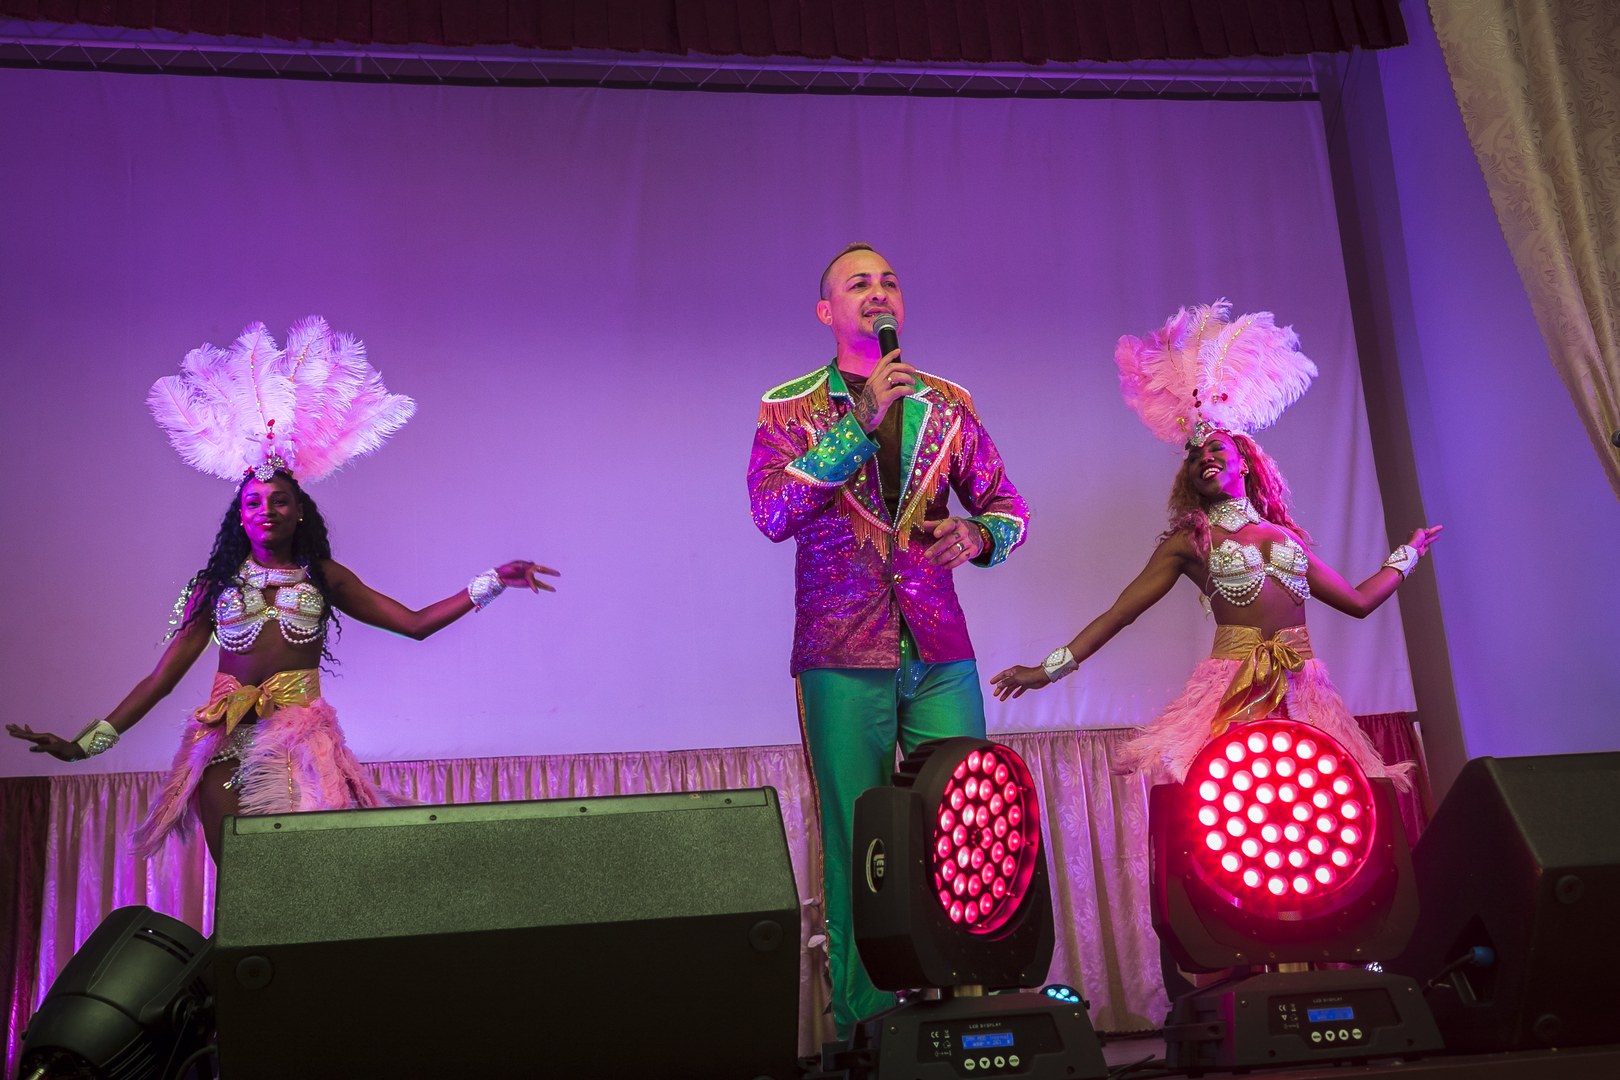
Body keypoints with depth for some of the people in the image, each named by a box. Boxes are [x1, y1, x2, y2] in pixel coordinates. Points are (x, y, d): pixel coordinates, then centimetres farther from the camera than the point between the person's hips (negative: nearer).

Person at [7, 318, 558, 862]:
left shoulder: (324, 577, 13)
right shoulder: (216, 584, 13)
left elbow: (415, 622, 10)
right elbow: (161, 677, 10)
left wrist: (493, 581, 4)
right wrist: (86, 742, 2)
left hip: (300, 741, -1)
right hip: (226, 743, 1)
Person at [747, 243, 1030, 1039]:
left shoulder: (946, 404, 12)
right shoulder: (789, 409, 3)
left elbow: (1009, 505, 12)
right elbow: (771, 515, -13)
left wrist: (980, 535, -12)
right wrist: (860, 423, -17)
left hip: (940, 652, 2)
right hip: (842, 657, -2)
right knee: (856, 845, 0)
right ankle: (861, 1021, 11)